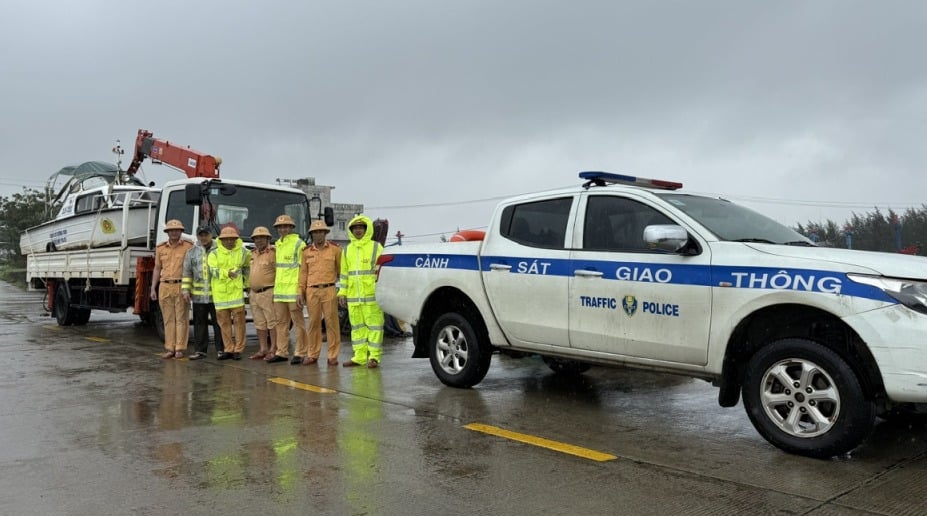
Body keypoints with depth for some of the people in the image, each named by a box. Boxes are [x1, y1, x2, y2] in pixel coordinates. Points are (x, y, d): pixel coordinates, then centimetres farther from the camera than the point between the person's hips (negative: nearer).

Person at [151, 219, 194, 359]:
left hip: (182, 287, -3)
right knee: (168, 319, 6)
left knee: (181, 319, -1)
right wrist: (153, 289, 9)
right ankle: (170, 349, 10)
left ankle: (180, 349, 4)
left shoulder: (188, 247, 1)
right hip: (165, 287, 4)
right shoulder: (160, 248, 13)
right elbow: (157, 269, 16)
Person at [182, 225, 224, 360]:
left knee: (218, 323, 2)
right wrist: (186, 290, 3)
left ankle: (221, 349, 10)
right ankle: (200, 350, 15)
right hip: (198, 295, 3)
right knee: (200, 323, 8)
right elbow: (187, 272, 10)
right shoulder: (192, 252, 10)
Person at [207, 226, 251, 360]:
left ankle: (238, 350, 2)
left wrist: (245, 277, 15)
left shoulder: (242, 252, 8)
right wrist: (227, 273, -26)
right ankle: (228, 350, 13)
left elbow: (247, 266, 26)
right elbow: (213, 271, -11)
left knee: (238, 320, -4)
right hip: (220, 293, 0)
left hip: (236, 290, 0)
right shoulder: (214, 254, 3)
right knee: (224, 322, 5)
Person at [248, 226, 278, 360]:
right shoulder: (253, 254, 16)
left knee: (272, 322, -5)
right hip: (254, 293, 8)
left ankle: (273, 350, -1)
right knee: (259, 323, 12)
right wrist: (250, 288, 17)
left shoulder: (273, 253, -9)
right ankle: (263, 349, 19)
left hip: (268, 293, -8)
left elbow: (280, 273, -13)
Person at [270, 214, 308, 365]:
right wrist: (275, 285, 18)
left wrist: (301, 289, -13)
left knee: (298, 322, -3)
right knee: (281, 322, 10)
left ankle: (300, 353, 1)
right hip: (279, 289, 8)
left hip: (293, 289, -7)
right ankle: (281, 352, 17)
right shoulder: (277, 244, 17)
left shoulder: (298, 244, -6)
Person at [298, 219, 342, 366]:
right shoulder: (307, 251, 10)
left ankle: (333, 355, 5)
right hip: (312, 291, 2)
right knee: (313, 323, 7)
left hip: (329, 290, -2)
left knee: (331, 322, -2)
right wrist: (300, 293, 7)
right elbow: (303, 273, 12)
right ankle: (313, 355, 16)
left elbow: (341, 270, 6)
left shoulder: (335, 249, 3)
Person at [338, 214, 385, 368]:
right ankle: (359, 356, 14)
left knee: (374, 325, -5)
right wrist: (342, 292, 13)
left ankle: (374, 357, 0)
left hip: (372, 295, -5)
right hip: (353, 297, 5)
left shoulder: (376, 247, 2)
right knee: (357, 327, 8)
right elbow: (344, 273, 19)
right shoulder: (347, 250, 16)